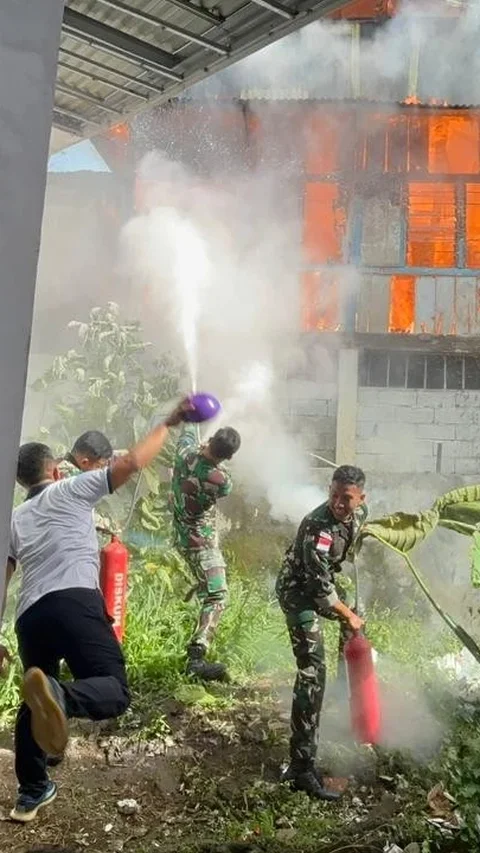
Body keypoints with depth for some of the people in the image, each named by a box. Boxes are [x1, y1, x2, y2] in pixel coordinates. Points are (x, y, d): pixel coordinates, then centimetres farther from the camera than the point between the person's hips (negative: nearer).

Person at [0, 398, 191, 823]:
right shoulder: (71, 489, 14)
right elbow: (132, 461, 6)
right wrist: (169, 423, 17)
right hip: (74, 603, -6)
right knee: (114, 690, -11)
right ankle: (58, 696, -43)